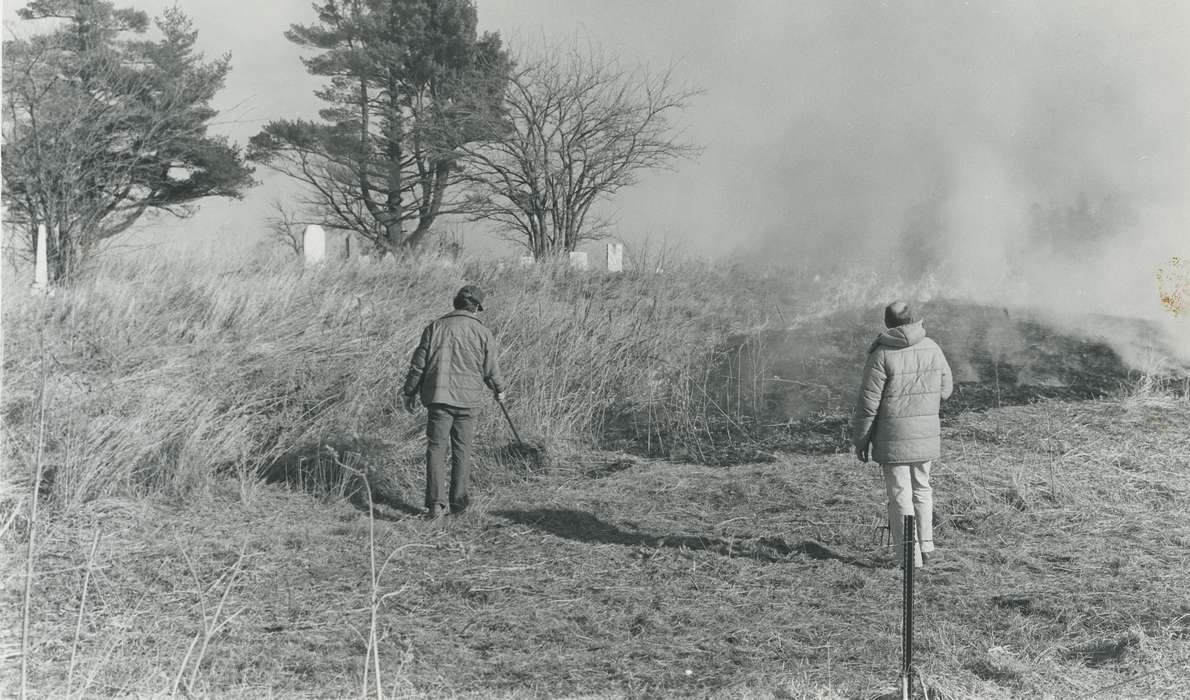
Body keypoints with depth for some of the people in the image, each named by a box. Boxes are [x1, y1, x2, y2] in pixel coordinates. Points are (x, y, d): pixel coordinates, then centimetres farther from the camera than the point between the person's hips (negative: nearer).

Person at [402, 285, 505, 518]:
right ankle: (458, 501, 15)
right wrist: (499, 390, 23)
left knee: (436, 448, 2)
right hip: (468, 399, 0)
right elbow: (490, 370, 3)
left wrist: (410, 393, 12)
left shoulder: (435, 328, 3)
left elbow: (418, 364, 2)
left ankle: (436, 502, -7)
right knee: (462, 450, 10)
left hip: (438, 397, 0)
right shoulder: (483, 333, -1)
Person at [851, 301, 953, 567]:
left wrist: (860, 439, -2)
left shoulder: (882, 355, -13)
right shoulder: (933, 348, 2)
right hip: (927, 435, 5)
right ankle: (925, 546, 25)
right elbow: (945, 389, 12)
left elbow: (868, 403, -11)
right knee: (921, 487, 21)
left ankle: (910, 558, 4)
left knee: (900, 494, 2)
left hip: (893, 437, -5)